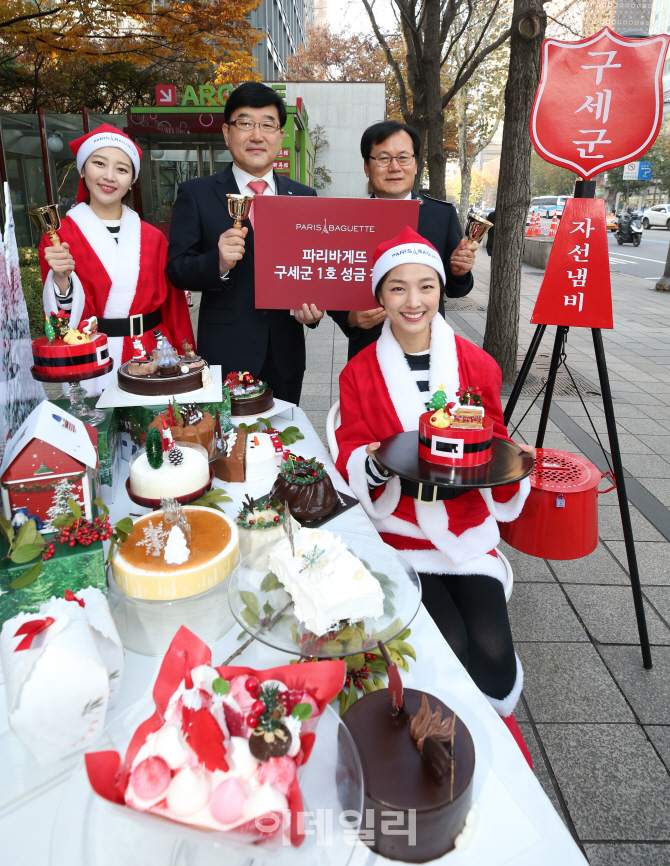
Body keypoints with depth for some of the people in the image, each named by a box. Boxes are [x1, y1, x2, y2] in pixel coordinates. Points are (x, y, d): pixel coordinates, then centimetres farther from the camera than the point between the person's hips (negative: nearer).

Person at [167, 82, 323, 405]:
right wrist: (218, 264, -23)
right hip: (225, 354, -3)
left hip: (286, 353, 3)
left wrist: (314, 306, -10)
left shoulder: (304, 197, 9)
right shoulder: (196, 194, 1)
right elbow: (176, 269, -3)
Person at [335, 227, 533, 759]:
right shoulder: (360, 374, -2)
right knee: (452, 644, -16)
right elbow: (350, 453, 0)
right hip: (398, 529, -1)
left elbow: (494, 441, 11)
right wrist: (372, 464, -22)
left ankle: (493, 724, 23)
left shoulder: (476, 365, 2)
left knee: (492, 650, -14)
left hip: (467, 525, 2)